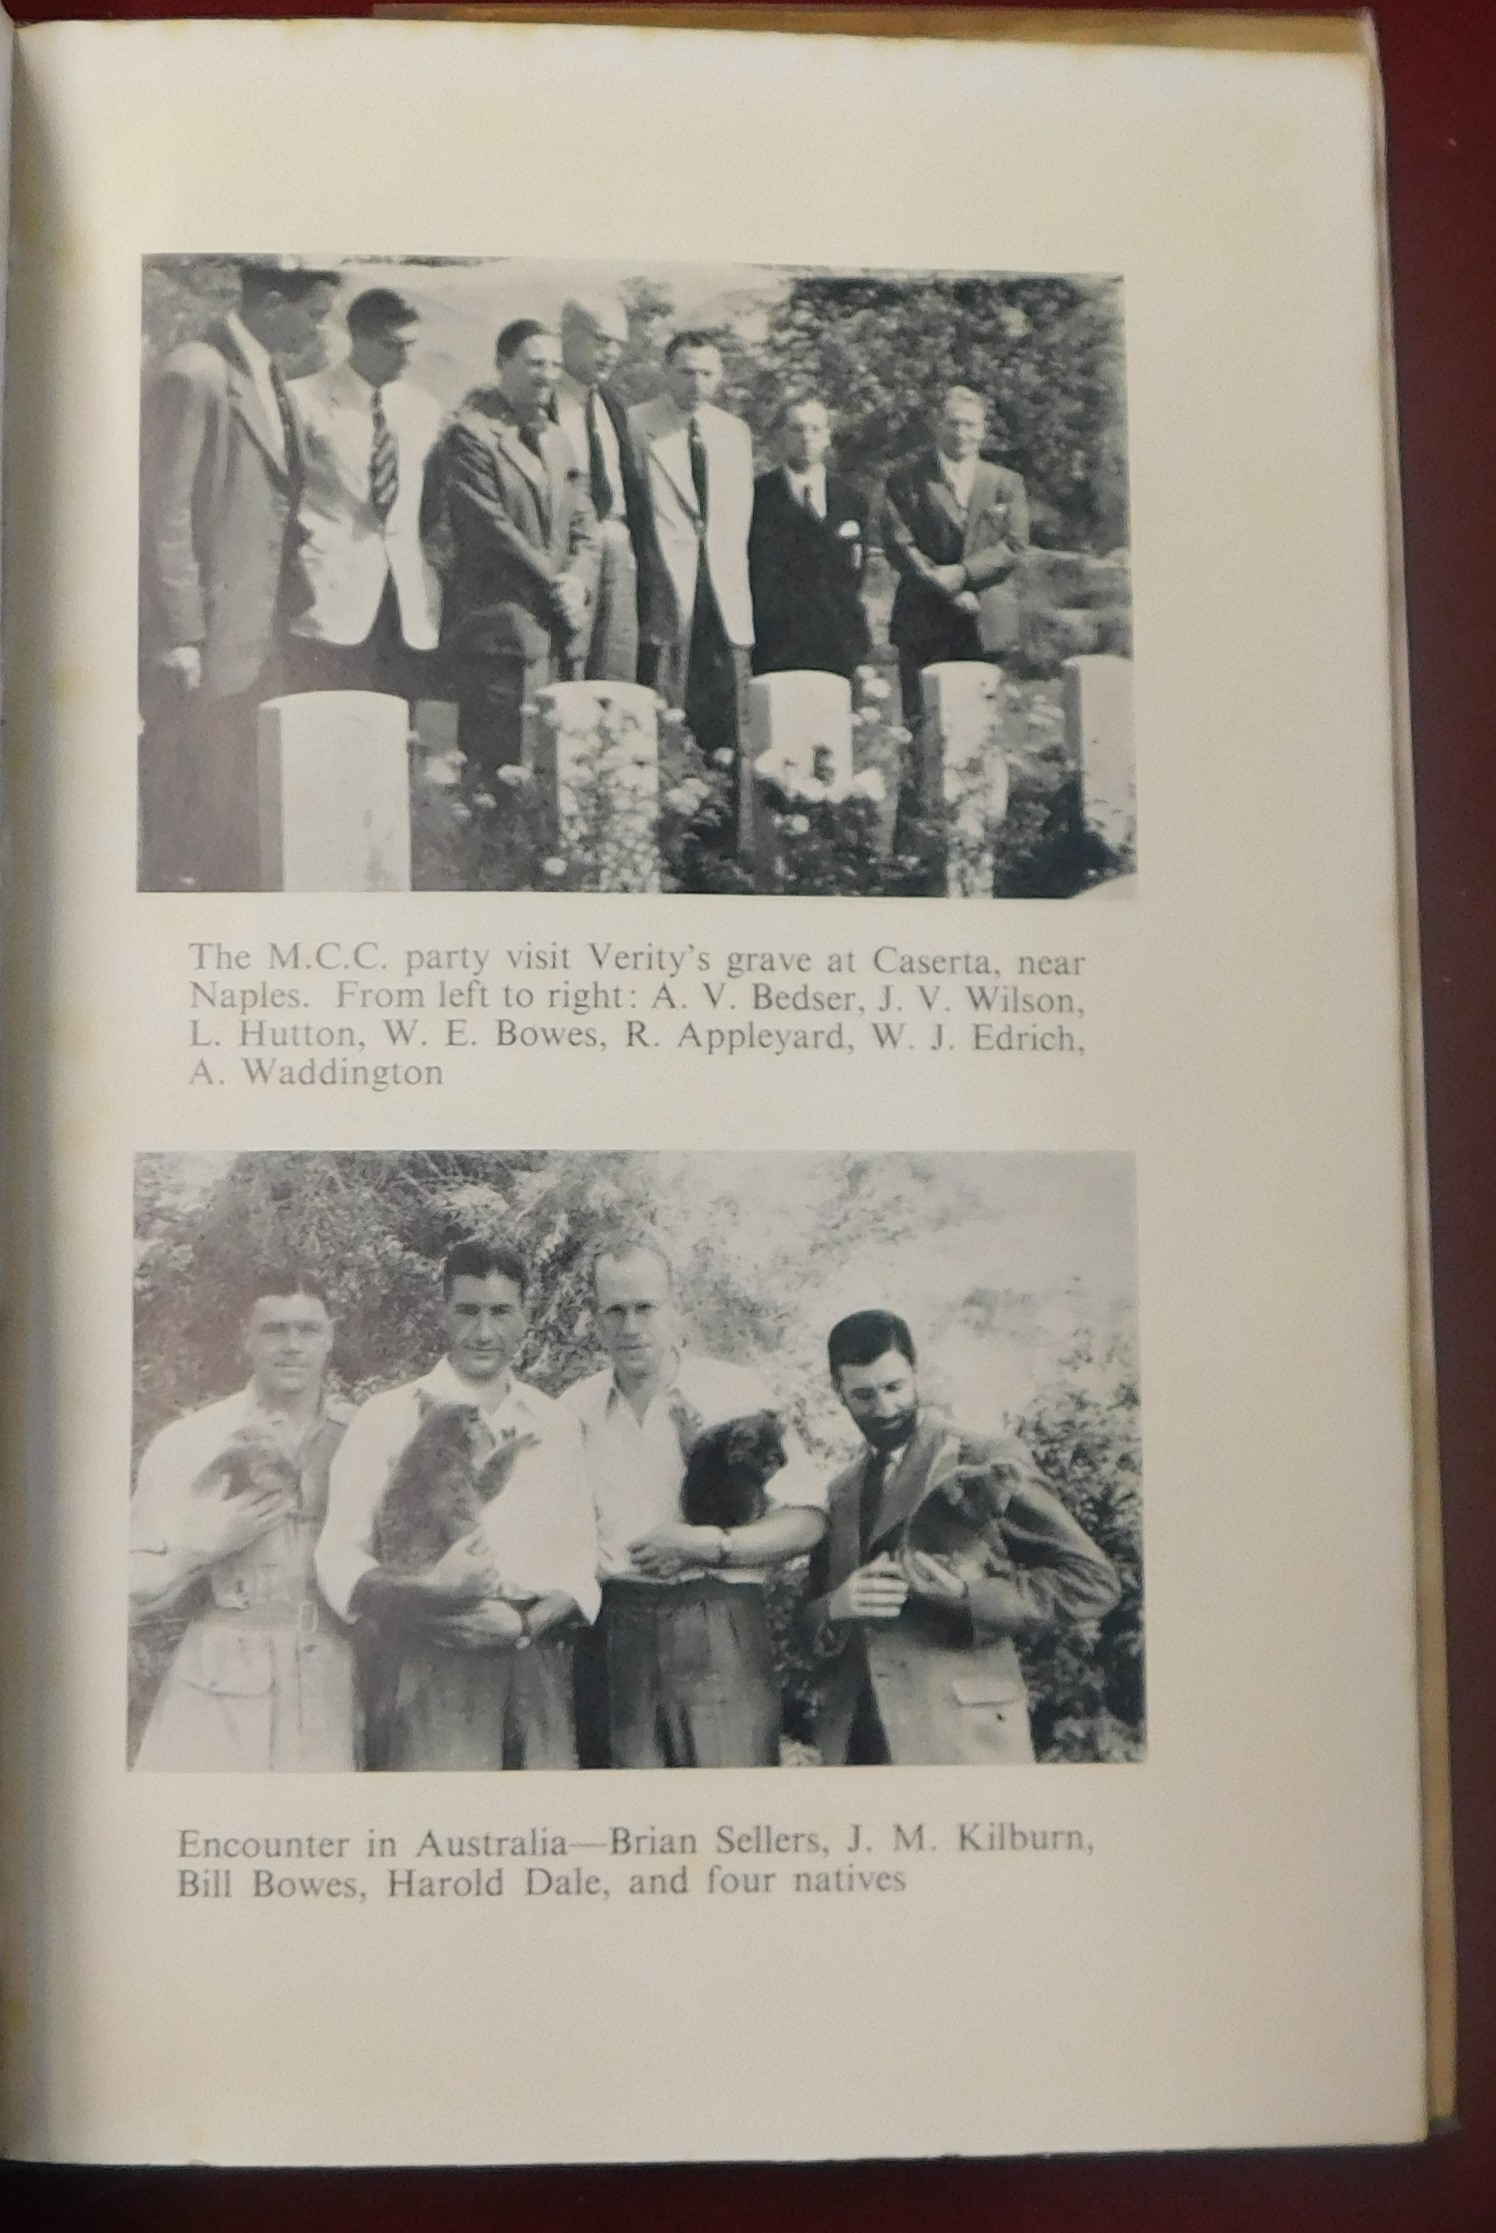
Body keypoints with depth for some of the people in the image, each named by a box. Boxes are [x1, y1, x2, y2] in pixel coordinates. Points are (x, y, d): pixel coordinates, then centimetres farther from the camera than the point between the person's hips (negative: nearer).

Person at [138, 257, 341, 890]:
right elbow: (164, 512, -17)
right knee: (190, 807, -1)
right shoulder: (195, 376, -15)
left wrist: (284, 616, 11)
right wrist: (180, 636, -18)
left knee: (243, 805, 14)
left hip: (260, 638, 9)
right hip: (204, 643, -9)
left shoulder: (271, 376, 12)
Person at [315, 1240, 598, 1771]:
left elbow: (583, 1560, 13)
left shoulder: (555, 1425, 15)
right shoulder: (389, 1418, 4)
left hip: (537, 1662, 3)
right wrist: (423, 1593, -20)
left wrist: (531, 1621, -7)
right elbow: (338, 1558, -1)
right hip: (426, 1668, -3)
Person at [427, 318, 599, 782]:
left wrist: (577, 582, -2)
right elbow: (492, 530, -11)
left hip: (562, 630, 7)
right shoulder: (471, 435, -5)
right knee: (504, 767, -9)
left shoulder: (557, 440, 21)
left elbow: (584, 527, 17)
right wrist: (554, 585, -8)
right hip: (501, 627, -7)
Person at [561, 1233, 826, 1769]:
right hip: (615, 1635, 2)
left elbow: (807, 1520, 0)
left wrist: (710, 1546, -11)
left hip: (718, 1629, -2)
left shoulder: (736, 1391, 3)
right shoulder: (575, 1409, 10)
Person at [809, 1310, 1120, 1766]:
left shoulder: (988, 1463, -1)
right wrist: (836, 1607, -5)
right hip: (852, 1738, 5)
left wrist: (966, 1597, -16)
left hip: (963, 1734, -5)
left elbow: (1093, 1582, -5)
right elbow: (812, 1620, 19)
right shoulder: (841, 1493, 17)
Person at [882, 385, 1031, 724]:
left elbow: (1014, 545, 2)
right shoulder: (906, 480, 4)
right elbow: (898, 544, -4)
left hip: (985, 625, 2)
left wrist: (963, 574, -13)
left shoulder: (1006, 483, 11)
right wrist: (948, 590, -13)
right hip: (923, 622, -2)